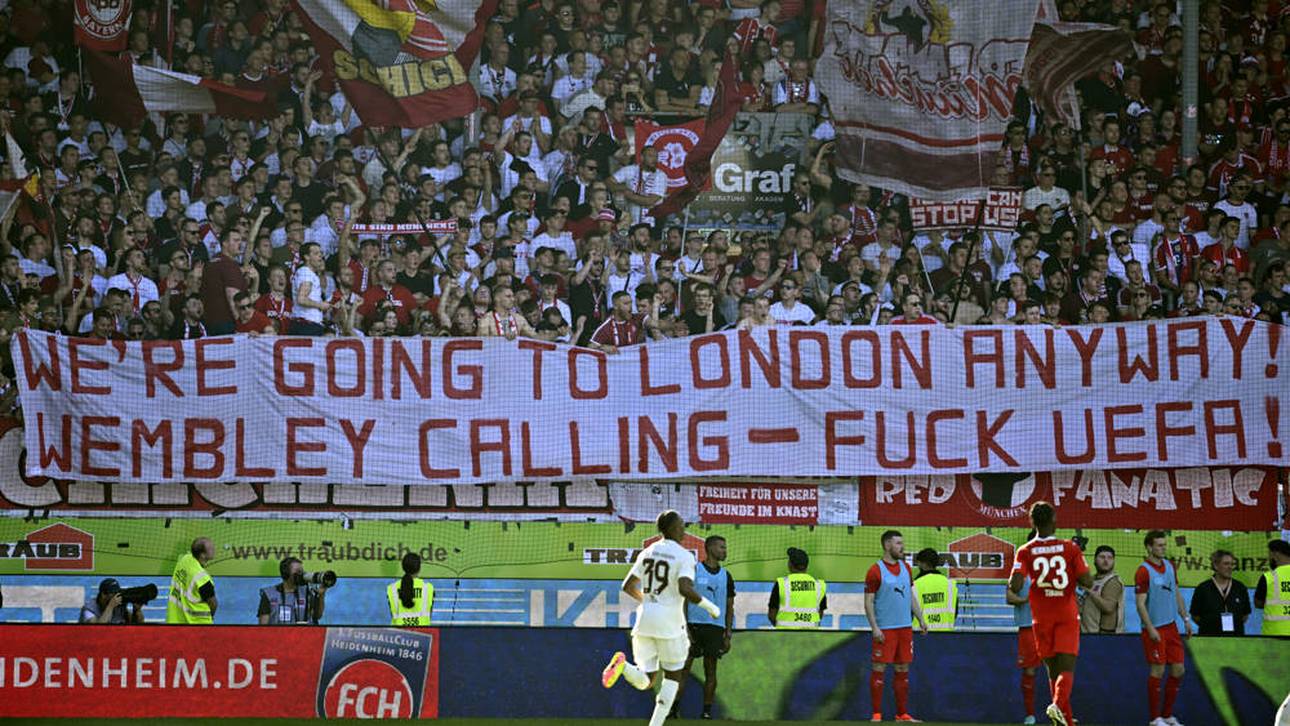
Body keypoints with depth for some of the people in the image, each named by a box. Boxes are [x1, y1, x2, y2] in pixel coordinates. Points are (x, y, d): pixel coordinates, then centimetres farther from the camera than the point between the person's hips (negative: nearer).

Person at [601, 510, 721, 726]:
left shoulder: (647, 553, 10)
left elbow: (627, 586, 14)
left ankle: (623, 665, -26)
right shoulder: (684, 556, -8)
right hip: (669, 622, -5)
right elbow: (685, 589, -23)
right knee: (673, 675, 15)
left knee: (644, 681, 7)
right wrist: (709, 606, -9)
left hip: (644, 619, 5)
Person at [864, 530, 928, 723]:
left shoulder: (905, 568, 12)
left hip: (905, 627, 6)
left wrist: (921, 619, 12)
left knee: (903, 671, 8)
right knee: (879, 670, -4)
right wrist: (874, 627, -15)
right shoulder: (876, 571, -7)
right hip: (885, 629, -6)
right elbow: (868, 602, -8)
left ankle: (902, 714, 13)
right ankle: (877, 714, 0)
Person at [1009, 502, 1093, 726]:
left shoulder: (1025, 552, -4)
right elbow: (1088, 582, -8)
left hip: (1042, 617, 2)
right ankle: (1058, 704, -33)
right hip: (1067, 615, -1)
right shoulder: (1069, 548, -4)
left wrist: (1012, 586, 8)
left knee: (1053, 669, 12)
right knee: (1067, 668, -6)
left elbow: (1015, 586, -15)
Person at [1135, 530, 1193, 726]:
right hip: (1155, 629, -7)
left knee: (1178, 670, 6)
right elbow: (1140, 603, -14)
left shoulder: (1169, 566, 11)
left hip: (1171, 625, 7)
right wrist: (1150, 629, -19)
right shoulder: (1143, 571, -11)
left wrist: (1185, 619, 15)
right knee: (1157, 671, -6)